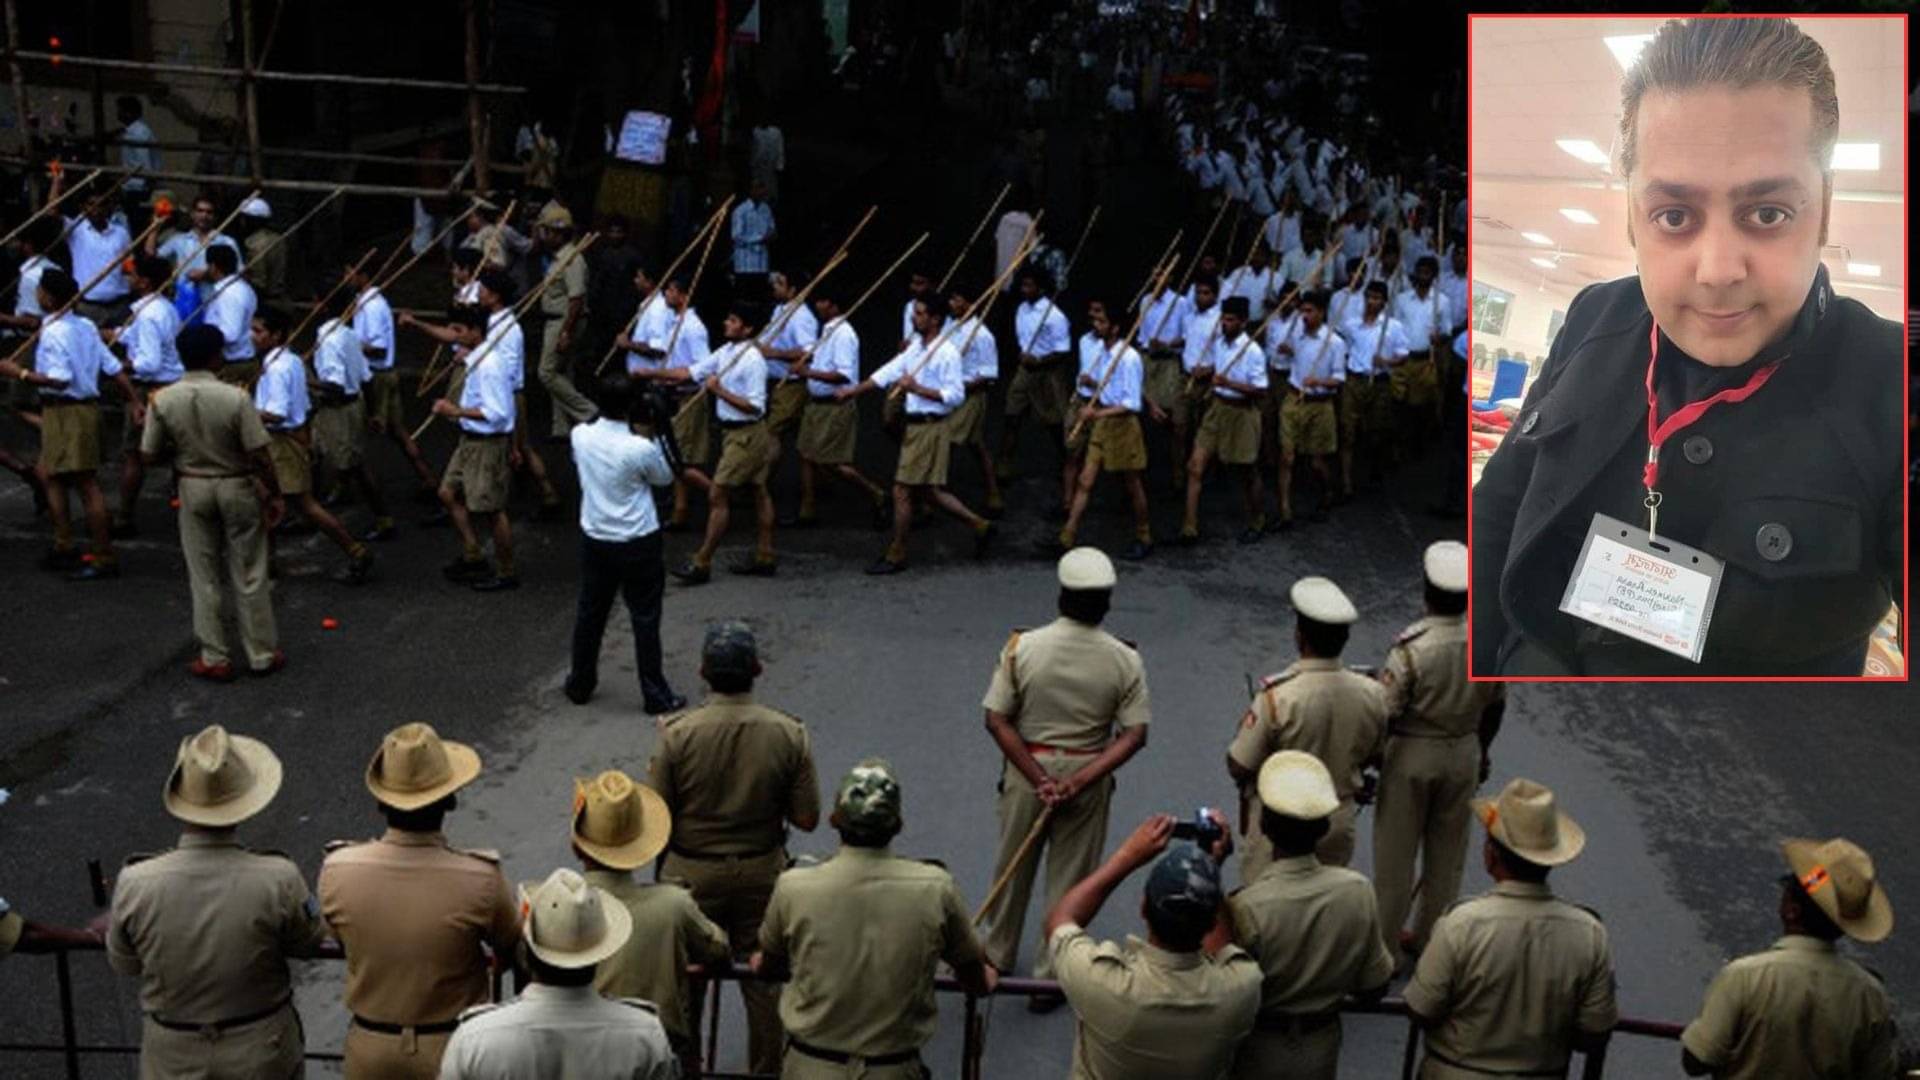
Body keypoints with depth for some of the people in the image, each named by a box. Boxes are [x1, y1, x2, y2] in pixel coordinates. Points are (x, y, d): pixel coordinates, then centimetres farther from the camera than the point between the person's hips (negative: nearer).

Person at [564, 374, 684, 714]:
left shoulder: (580, 435, -9)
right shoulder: (641, 448, -23)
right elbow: (665, 478, -3)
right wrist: (655, 435, 2)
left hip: (594, 540, 5)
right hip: (637, 545, -5)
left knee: (589, 613, 18)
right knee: (645, 619, 5)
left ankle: (580, 685, 31)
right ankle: (655, 695, 12)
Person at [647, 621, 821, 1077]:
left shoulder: (677, 733, -19)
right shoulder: (789, 734, -16)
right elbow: (807, 818, -11)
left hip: (691, 872, -1)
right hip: (762, 871, 1)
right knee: (765, 980, 18)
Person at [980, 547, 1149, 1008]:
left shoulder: (1022, 647, -16)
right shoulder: (1124, 660, -14)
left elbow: (997, 720, -15)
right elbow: (1134, 735, -16)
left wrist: (1038, 778, -15)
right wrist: (1079, 781, -18)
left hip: (1027, 768, 1)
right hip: (1088, 775, -1)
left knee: (1013, 867, 21)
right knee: (1070, 878, 14)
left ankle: (998, 954, 41)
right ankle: (1050, 977, 24)